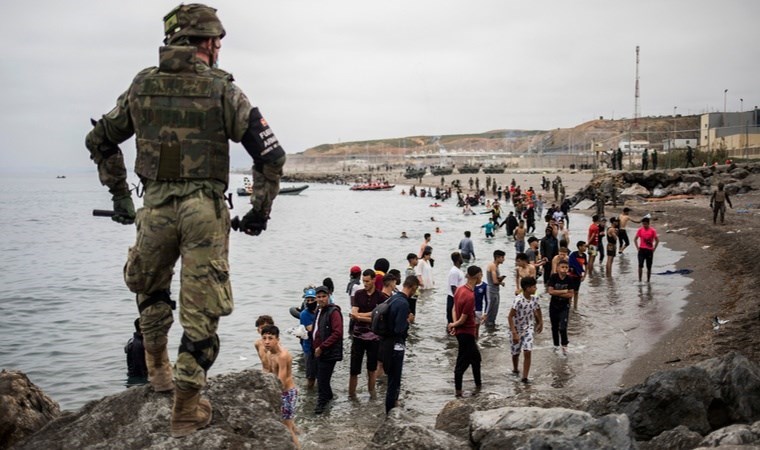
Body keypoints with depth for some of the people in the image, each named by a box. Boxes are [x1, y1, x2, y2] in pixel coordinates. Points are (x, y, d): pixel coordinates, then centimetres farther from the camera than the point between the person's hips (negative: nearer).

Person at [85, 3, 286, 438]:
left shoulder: (142, 85, 7)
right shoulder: (222, 89, -4)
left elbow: (99, 140, 17)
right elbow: (271, 154, -7)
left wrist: (119, 196, 25)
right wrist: (261, 210, 4)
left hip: (155, 208, 3)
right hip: (205, 210, -3)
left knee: (151, 288, 30)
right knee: (201, 312, 5)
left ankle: (158, 369, 37)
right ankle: (187, 409, 9)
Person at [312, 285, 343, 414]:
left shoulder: (333, 312, -14)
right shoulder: (319, 311, 14)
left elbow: (337, 332, -21)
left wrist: (322, 347, -20)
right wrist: (315, 346, 13)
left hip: (329, 352, -8)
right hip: (319, 351, 8)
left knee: (323, 378, -5)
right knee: (321, 376, 16)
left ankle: (322, 402, 6)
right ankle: (328, 395, 34)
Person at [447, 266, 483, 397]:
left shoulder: (460, 289, 1)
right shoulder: (470, 296, -27)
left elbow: (454, 308, 7)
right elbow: (463, 320, -22)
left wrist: (455, 324, -5)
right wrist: (454, 325, -3)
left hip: (462, 331, 9)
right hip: (466, 333, -9)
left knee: (475, 357, 22)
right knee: (463, 362, 3)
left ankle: (478, 385, 34)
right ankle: (458, 391, 15)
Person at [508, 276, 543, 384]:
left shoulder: (535, 298, -10)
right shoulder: (519, 300, -28)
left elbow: (537, 310, 12)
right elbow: (510, 316, -25)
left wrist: (540, 322, 21)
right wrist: (514, 333, -28)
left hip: (528, 328, 3)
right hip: (517, 329, -3)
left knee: (527, 352, -10)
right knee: (515, 353, 14)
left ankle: (525, 377, -4)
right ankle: (515, 370, 42)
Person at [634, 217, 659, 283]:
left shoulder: (652, 231, -5)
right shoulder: (640, 230, 1)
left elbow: (657, 240, 2)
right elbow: (635, 239, 11)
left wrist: (653, 249, -3)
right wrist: (637, 247, 2)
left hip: (649, 250, -1)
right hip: (642, 250, 1)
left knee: (649, 267, 6)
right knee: (640, 265, -11)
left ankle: (648, 281, 16)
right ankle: (640, 280, -8)